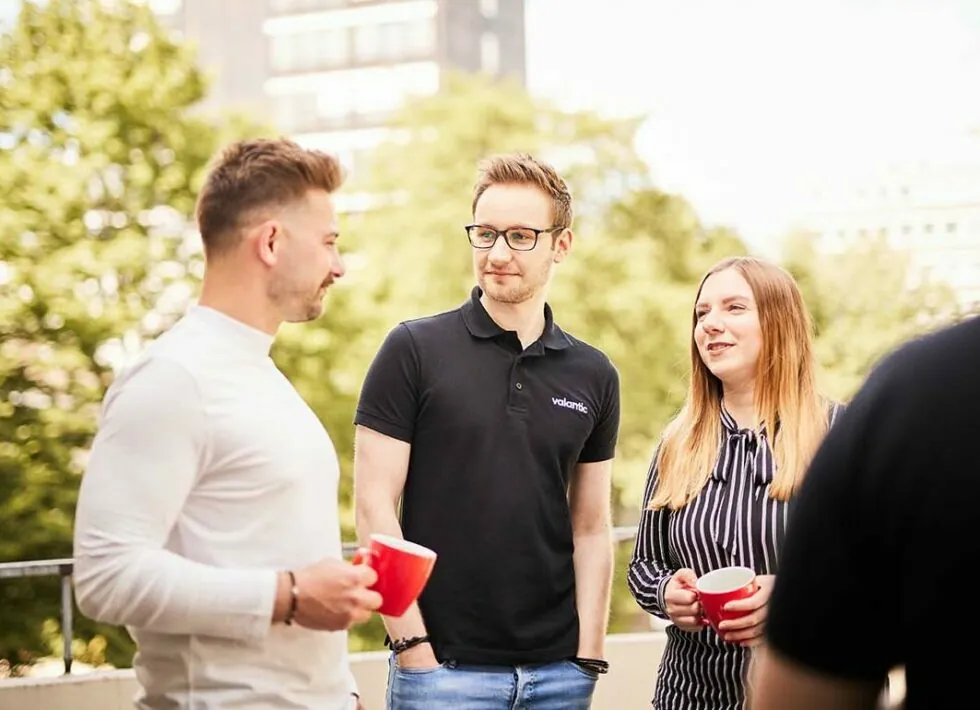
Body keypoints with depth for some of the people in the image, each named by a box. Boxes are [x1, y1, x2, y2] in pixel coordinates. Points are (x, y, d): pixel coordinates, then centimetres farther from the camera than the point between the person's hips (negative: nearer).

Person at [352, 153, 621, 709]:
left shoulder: (593, 376, 7)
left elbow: (591, 527, 9)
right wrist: (413, 647, -11)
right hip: (444, 664, -3)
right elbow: (374, 506, -6)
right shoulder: (414, 350, -3)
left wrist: (589, 657, 2)